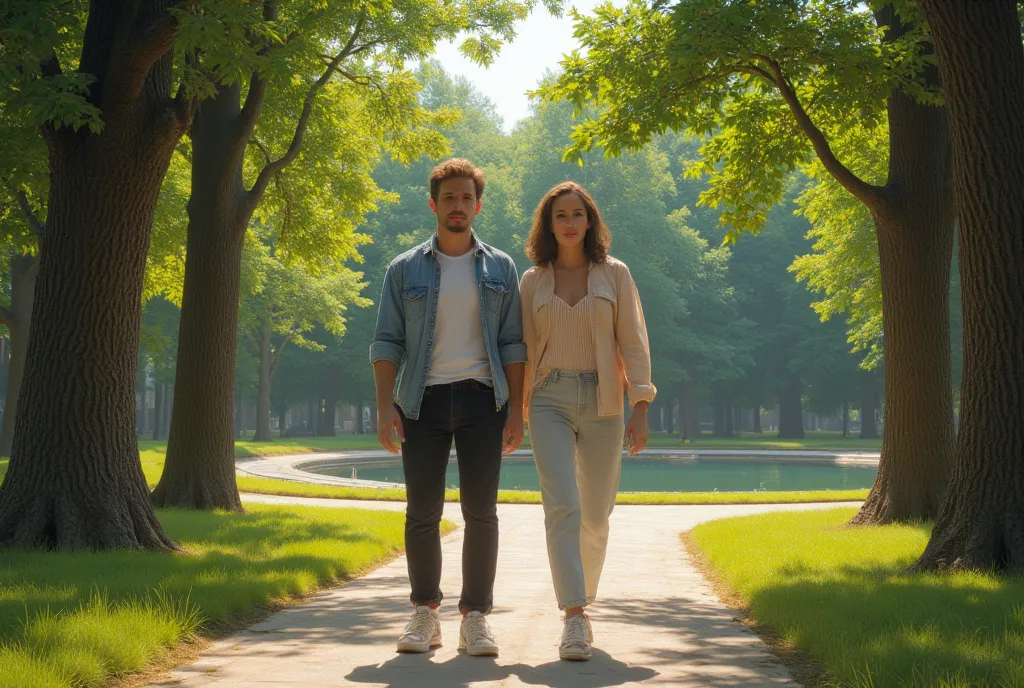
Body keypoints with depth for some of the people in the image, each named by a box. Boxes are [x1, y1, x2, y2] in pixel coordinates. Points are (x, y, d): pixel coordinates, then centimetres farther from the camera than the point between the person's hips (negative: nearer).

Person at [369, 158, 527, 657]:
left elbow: (513, 344, 7)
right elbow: (386, 342, 4)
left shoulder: (500, 269, 9)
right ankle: (424, 614, 12)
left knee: (481, 510, -2)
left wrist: (517, 409, -1)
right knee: (422, 512, 0)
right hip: (423, 399, 0)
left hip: (482, 397, 0)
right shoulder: (405, 270, 7)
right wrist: (385, 407, -6)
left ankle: (475, 617, 5)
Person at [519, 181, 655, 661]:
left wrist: (640, 410, -6)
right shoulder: (532, 281, 7)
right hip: (549, 402, -1)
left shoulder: (615, 274, 4)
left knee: (595, 517, 7)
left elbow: (633, 342, 2)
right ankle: (574, 621, -22)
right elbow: (523, 348, 11)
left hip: (602, 404, 1)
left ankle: (581, 602, 31)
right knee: (563, 507, -18)